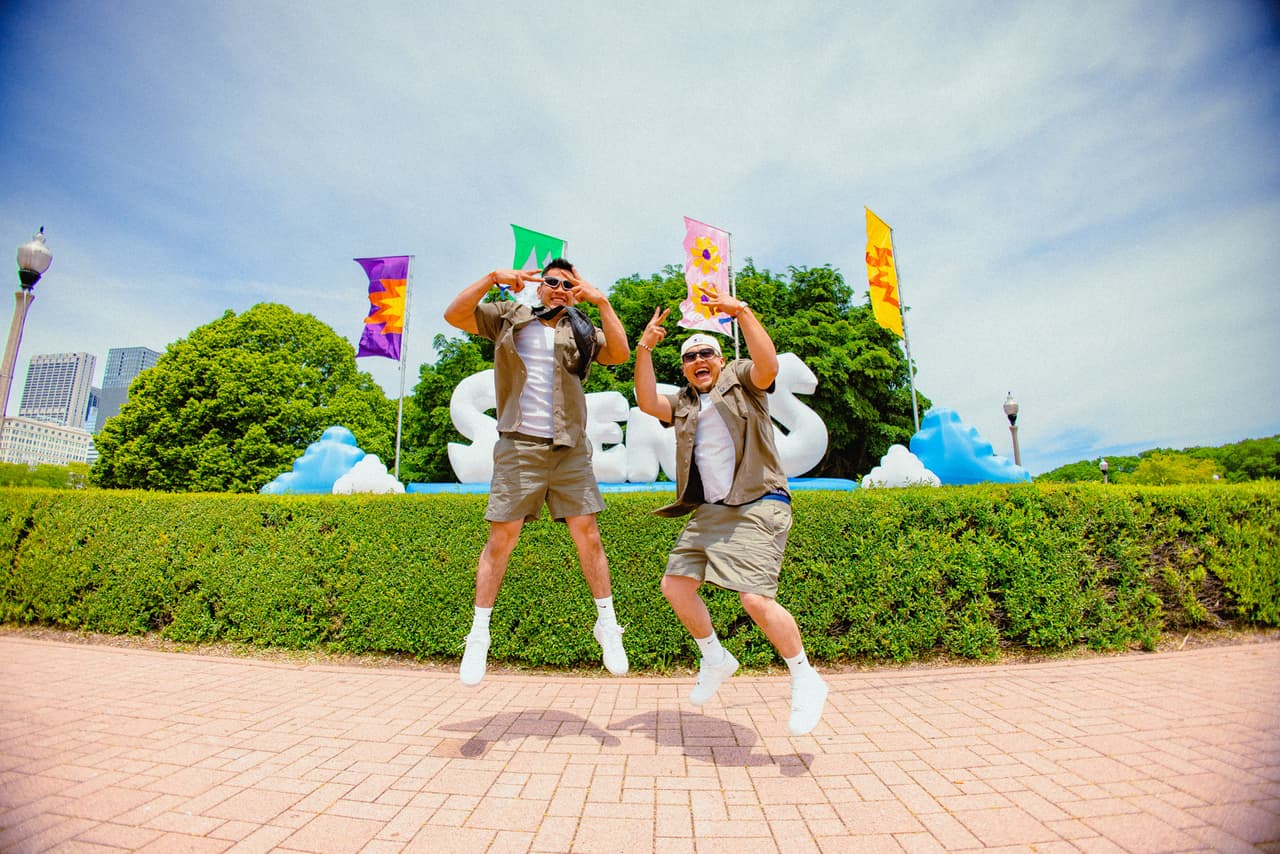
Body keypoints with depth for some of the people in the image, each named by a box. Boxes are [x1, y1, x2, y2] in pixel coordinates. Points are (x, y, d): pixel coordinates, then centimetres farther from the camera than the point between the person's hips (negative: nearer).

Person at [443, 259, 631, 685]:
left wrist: (601, 301, -10)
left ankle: (607, 624, 15)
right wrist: (493, 278, -11)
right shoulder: (509, 317, 11)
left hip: (569, 448, 1)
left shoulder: (582, 332, 12)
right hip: (519, 445, -1)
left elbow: (620, 353, -5)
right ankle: (479, 634, 14)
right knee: (501, 538, -1)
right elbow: (454, 315, 0)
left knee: (587, 534, 0)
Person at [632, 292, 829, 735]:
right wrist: (644, 349, -7)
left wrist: (742, 312, -23)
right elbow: (648, 403, 0)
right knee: (675, 585, 5)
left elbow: (768, 365, -17)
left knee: (756, 599, -17)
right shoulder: (683, 404, 18)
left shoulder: (741, 379, 5)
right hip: (710, 512, 7)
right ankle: (716, 660, 27)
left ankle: (806, 681, 6)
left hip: (757, 507, -6)